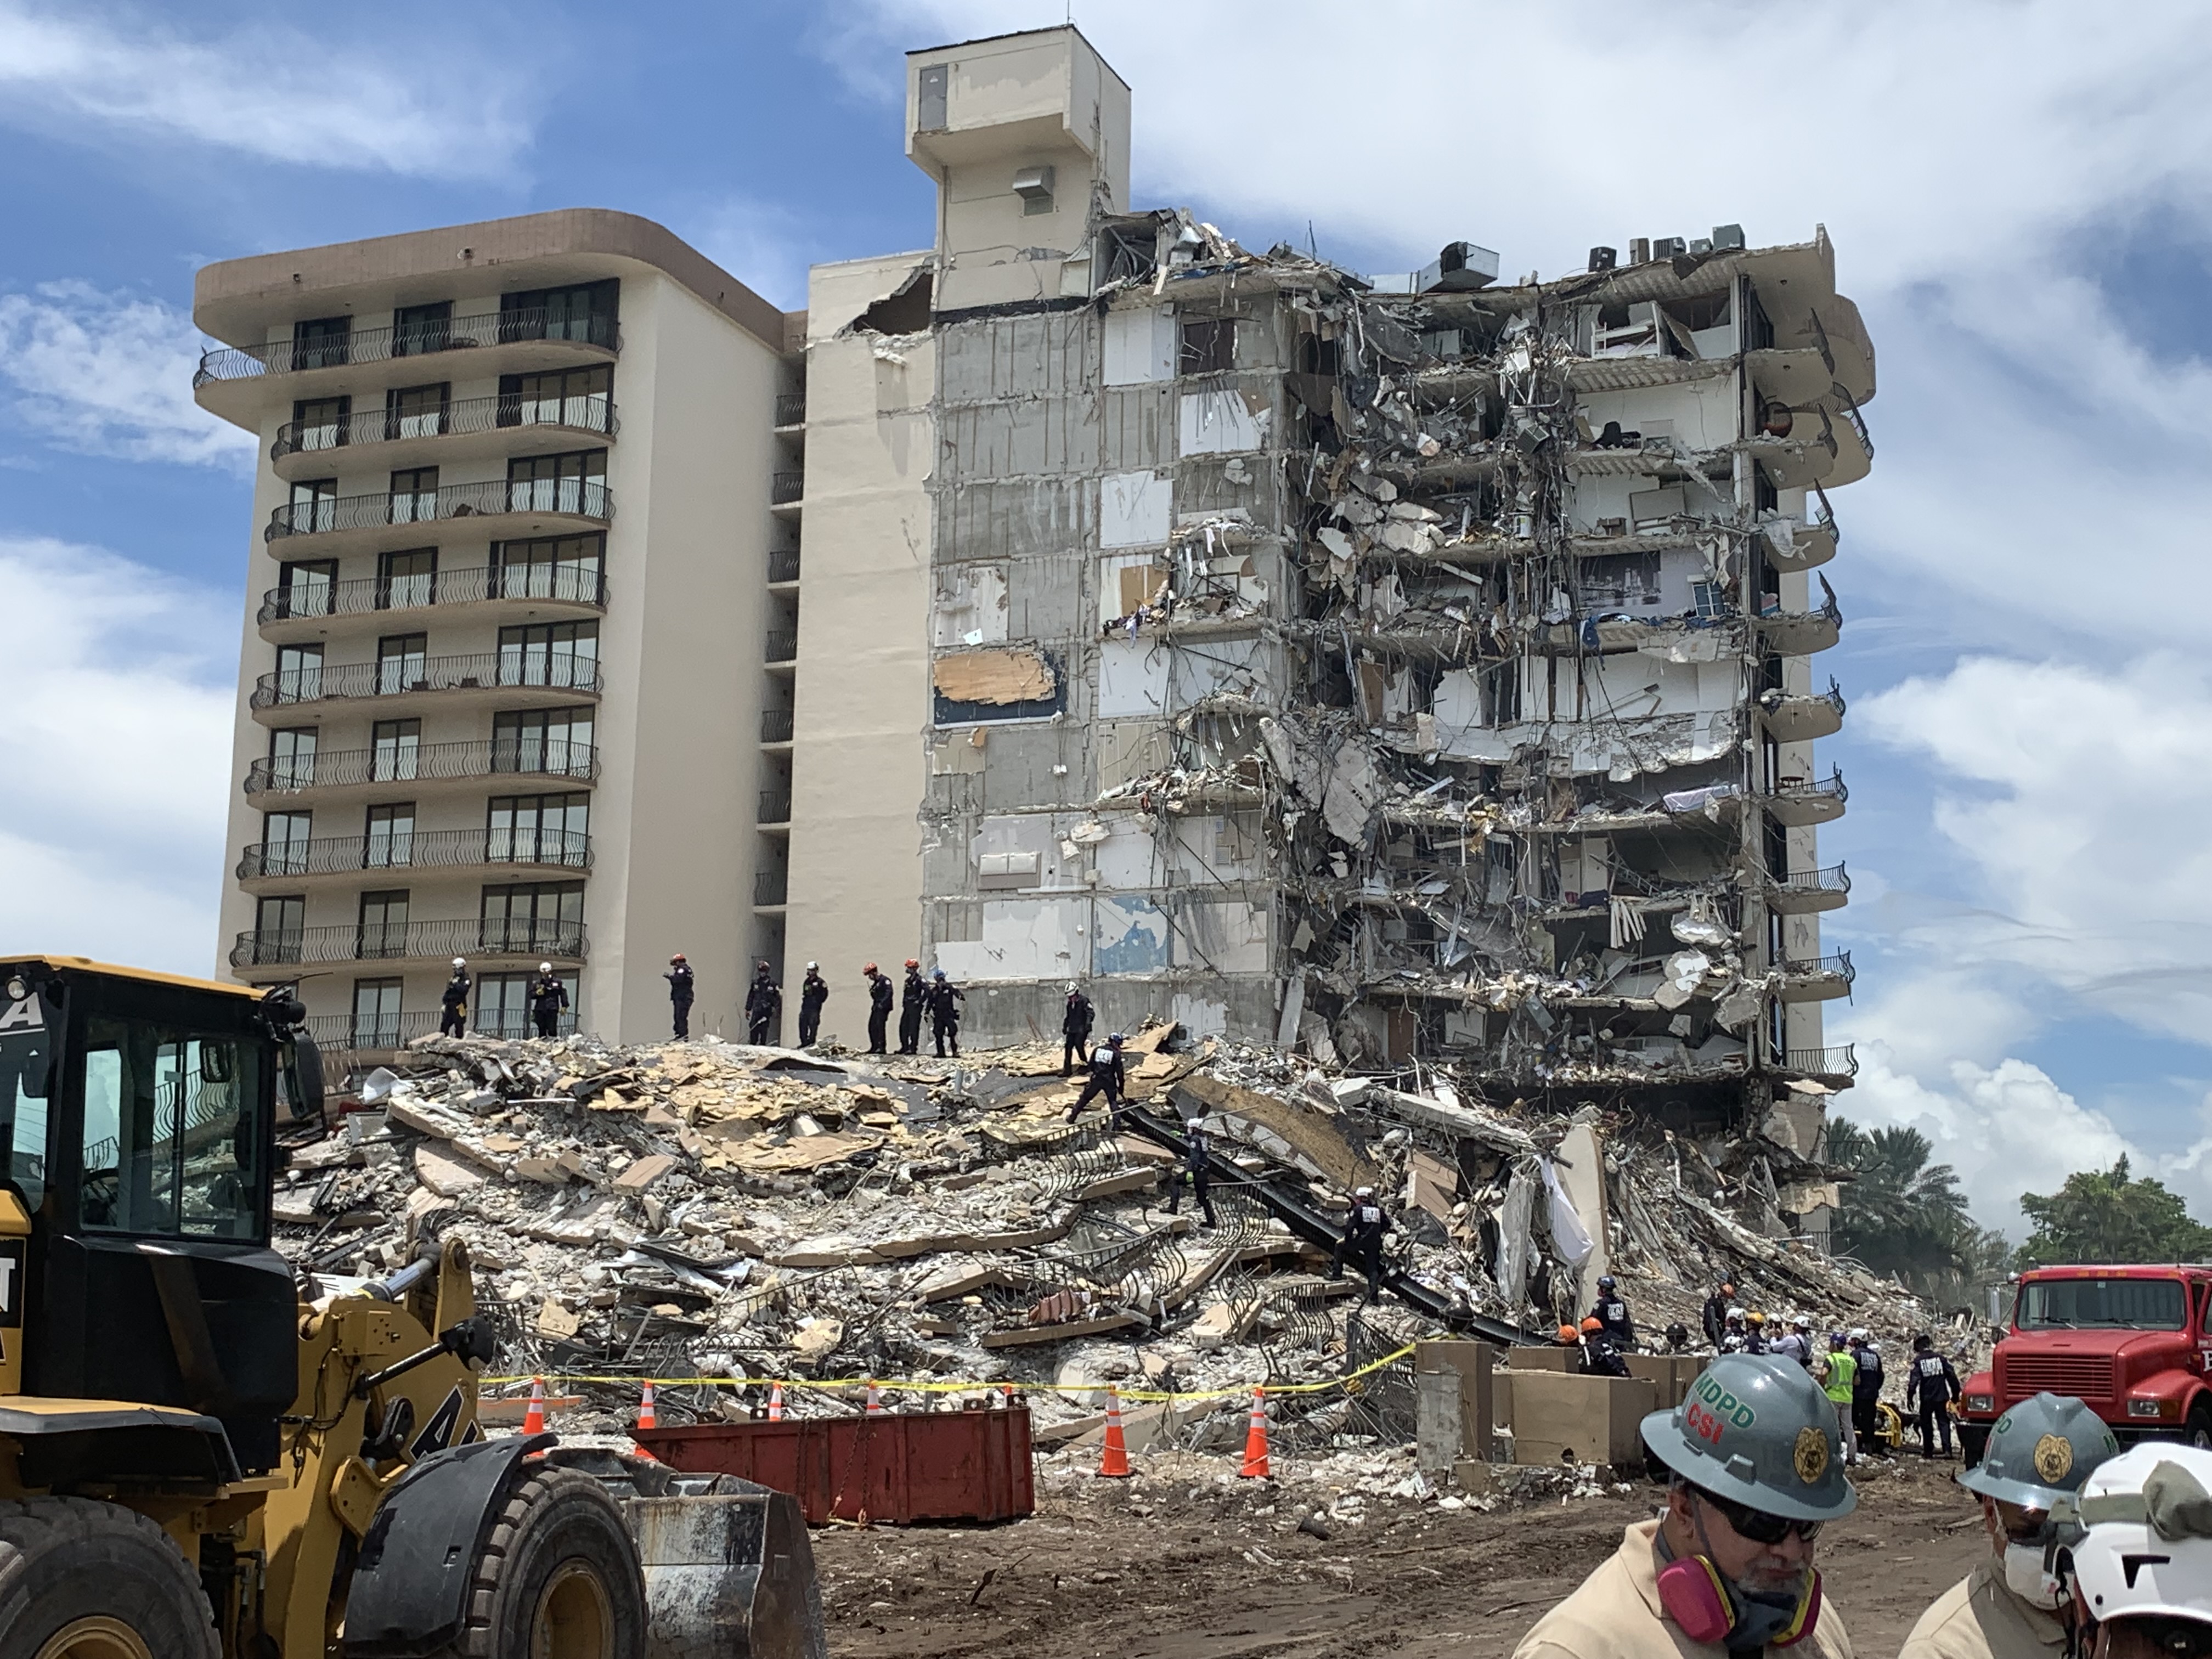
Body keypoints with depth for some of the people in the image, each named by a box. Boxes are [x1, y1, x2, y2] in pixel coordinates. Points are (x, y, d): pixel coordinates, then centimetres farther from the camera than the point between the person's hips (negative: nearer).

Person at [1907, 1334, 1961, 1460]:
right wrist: (1955, 1395, 14)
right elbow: (1952, 1377, 4)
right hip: (1942, 1397, 2)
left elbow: (1913, 1381, -12)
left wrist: (1909, 1398, -6)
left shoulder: (1918, 1361, -7)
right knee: (1944, 1423, 6)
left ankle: (1928, 1451, 10)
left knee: (1927, 1425, 9)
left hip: (1926, 1399, -2)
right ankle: (1947, 1450, -5)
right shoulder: (1940, 1358, 2)